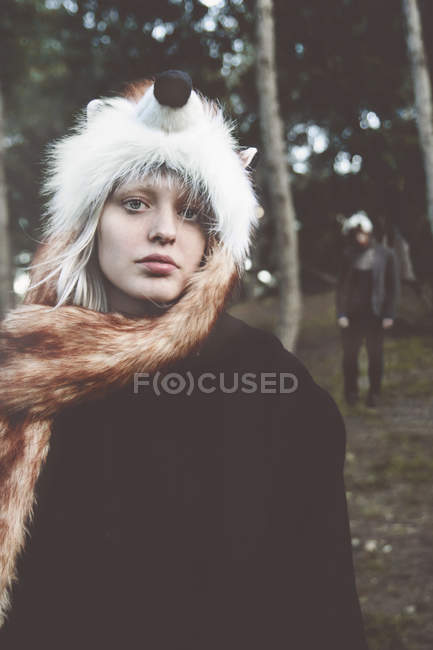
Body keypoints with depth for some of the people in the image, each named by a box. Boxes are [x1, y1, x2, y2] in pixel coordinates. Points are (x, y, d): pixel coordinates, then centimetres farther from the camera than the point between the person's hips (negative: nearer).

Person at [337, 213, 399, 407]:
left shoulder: (386, 255, -2)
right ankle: (351, 392, 19)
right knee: (350, 354, 6)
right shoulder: (349, 255, 2)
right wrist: (341, 313, -4)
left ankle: (374, 393, 19)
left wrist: (389, 314, -6)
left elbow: (392, 286, 0)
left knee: (375, 355, 6)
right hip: (352, 313, 1)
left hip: (375, 313, -1)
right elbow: (341, 285, 3)